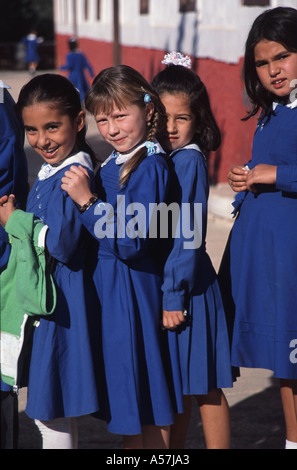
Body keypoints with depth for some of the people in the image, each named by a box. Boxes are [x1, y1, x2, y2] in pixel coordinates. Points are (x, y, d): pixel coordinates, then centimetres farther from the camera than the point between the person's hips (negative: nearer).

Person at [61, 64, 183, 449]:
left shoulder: (150, 166, -17)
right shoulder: (113, 165, 8)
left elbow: (129, 243, -24)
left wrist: (87, 201, -26)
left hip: (132, 291, -9)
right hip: (106, 287, 9)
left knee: (146, 409, 2)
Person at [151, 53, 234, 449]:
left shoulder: (188, 161, -15)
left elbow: (189, 237, -18)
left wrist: (174, 296, -17)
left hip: (187, 286, -8)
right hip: (164, 284, 8)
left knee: (203, 387, 3)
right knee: (176, 385, 16)